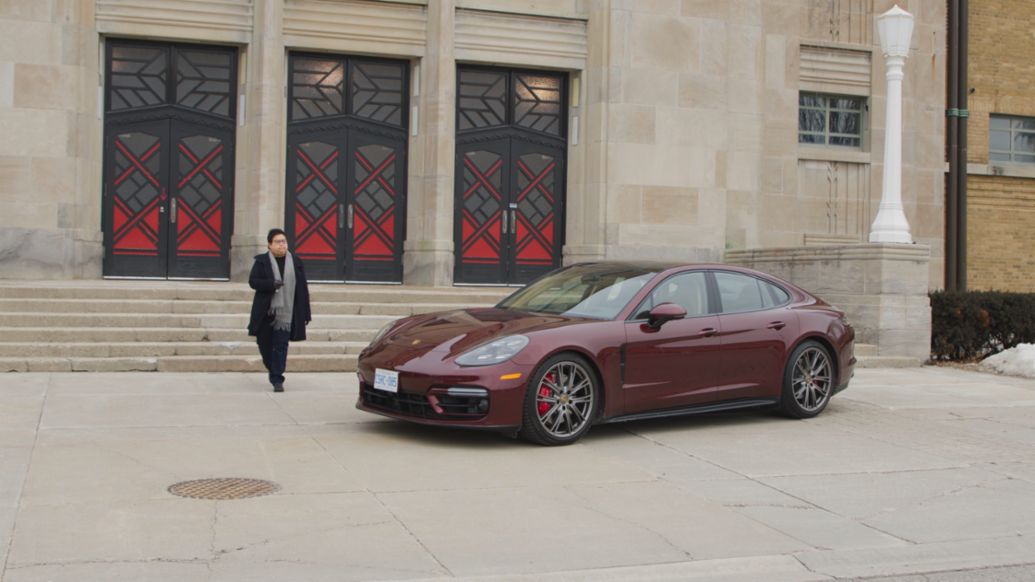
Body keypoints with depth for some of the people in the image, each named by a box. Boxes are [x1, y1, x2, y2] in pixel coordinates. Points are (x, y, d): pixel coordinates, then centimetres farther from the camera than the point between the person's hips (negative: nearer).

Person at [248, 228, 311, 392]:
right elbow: (253, 281, -6)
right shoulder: (262, 261, 3)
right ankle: (274, 371, 32)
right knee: (264, 344, 9)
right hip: (265, 312, 1)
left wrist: (306, 314, 4)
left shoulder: (296, 262, 7)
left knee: (281, 346, -6)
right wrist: (272, 284, -22)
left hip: (286, 313, 0)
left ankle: (277, 379, -3)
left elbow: (303, 289, 6)